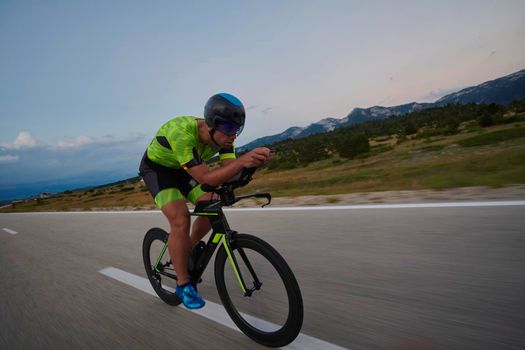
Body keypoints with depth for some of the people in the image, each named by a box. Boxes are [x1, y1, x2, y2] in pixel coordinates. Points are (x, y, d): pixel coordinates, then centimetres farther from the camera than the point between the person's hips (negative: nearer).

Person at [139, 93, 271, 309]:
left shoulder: (222, 134, -20)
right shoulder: (182, 134, -40)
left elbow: (229, 169, -25)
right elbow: (206, 178, -45)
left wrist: (251, 160, -45)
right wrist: (242, 161, -56)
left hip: (182, 169, 6)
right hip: (157, 168, -6)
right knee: (181, 220, -22)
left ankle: (188, 250, 19)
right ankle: (183, 285, -4)